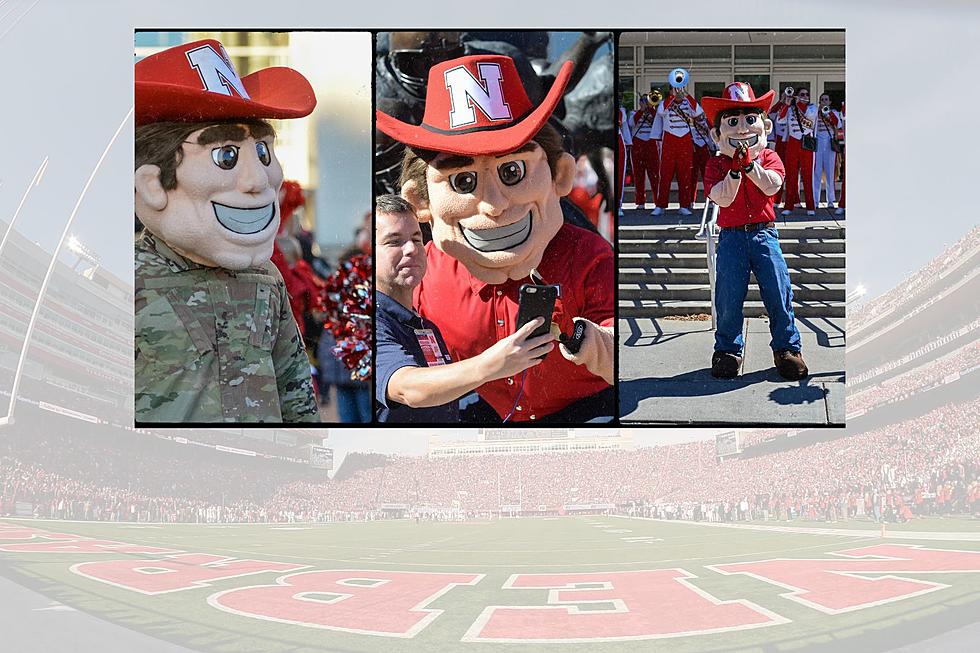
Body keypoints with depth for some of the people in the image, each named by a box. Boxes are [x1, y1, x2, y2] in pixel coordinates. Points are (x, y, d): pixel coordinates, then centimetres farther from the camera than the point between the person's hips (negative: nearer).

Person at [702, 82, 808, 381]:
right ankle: (728, 350, 14)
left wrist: (749, 163, -23)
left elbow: (771, 185, -13)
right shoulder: (717, 163, 4)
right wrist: (735, 169, -23)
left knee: (778, 291, -3)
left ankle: (787, 348, 10)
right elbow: (722, 199, -10)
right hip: (731, 236, 0)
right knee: (729, 296, -1)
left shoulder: (768, 157, 6)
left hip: (763, 233, 0)